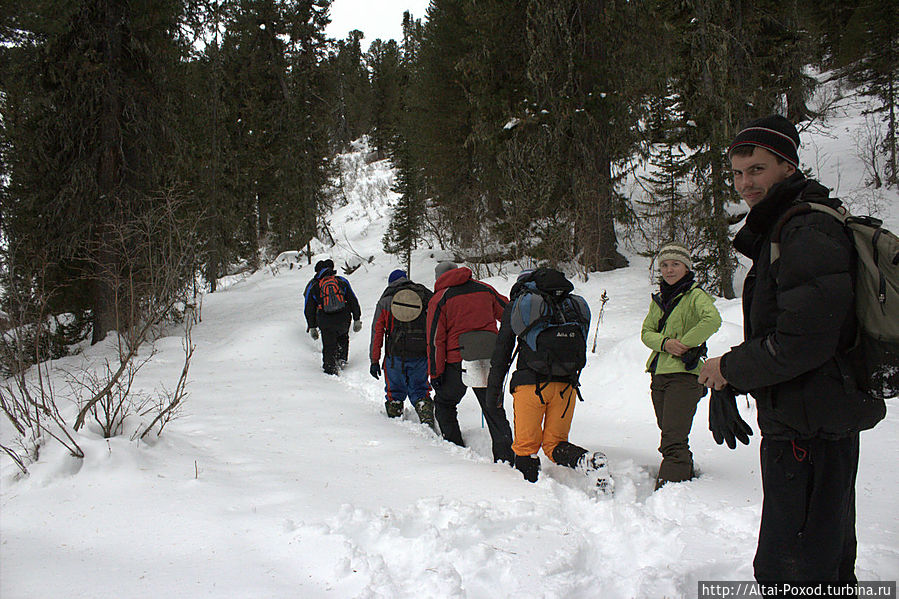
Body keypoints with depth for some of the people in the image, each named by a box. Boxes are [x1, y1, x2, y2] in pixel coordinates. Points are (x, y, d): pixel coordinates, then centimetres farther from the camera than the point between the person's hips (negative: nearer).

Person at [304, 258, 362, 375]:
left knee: (329, 348, 9)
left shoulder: (312, 286, 7)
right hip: (343, 320, 1)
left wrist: (312, 327, 17)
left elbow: (309, 309, 9)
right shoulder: (342, 281, 7)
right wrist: (357, 319, 12)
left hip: (326, 323, -1)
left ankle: (331, 371, 9)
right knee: (343, 339, 29)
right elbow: (353, 301, 7)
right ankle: (341, 359, 16)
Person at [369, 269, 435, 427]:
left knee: (395, 391, 16)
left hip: (395, 355, 0)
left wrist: (374, 360, 11)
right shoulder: (425, 294, 8)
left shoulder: (385, 300, 10)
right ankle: (427, 419, -11)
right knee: (419, 390, 9)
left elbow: (377, 331, 8)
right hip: (421, 354, 0)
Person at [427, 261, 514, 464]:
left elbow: (436, 339, -3)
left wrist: (435, 372, -1)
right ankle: (506, 456, -1)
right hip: (491, 359, 3)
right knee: (494, 409, 7)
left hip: (459, 359, -3)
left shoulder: (439, 299, 2)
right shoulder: (484, 289, 12)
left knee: (444, 403, 18)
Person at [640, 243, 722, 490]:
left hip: (684, 374, -7)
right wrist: (665, 343, -10)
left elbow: (712, 320, -21)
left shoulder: (695, 295, -3)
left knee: (673, 440, -14)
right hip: (659, 374, 7)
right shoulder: (658, 300, 18)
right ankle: (687, 474, 25)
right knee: (669, 435, 10)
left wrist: (684, 343, -17)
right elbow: (646, 332, 10)